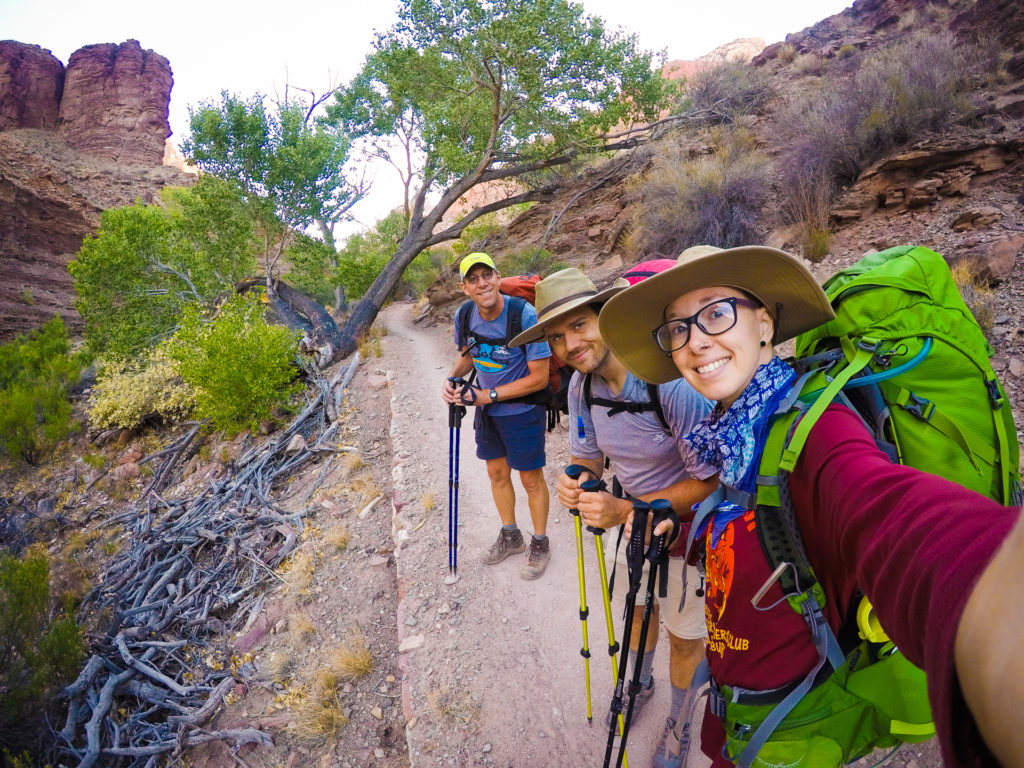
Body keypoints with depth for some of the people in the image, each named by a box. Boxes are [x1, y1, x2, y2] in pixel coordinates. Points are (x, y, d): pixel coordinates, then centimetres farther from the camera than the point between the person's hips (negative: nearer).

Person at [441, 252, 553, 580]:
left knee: (531, 479, 8)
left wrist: (488, 395, -22)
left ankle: (540, 543, 31)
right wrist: (452, 379, -10)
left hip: (522, 410, -6)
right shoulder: (466, 315, -8)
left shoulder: (524, 314, -26)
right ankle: (510, 537, 41)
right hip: (486, 409, 6)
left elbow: (539, 378, -23)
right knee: (496, 473, 19)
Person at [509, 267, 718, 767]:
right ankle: (640, 682, 57)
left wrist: (626, 510, -35)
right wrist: (577, 482, -24)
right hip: (635, 518, 5)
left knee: (684, 635, 15)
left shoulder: (671, 382, -35)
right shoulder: (581, 385, -13)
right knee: (639, 608, 26)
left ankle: (678, 721, 45)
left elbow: (711, 481, -29)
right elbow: (588, 455, 0)